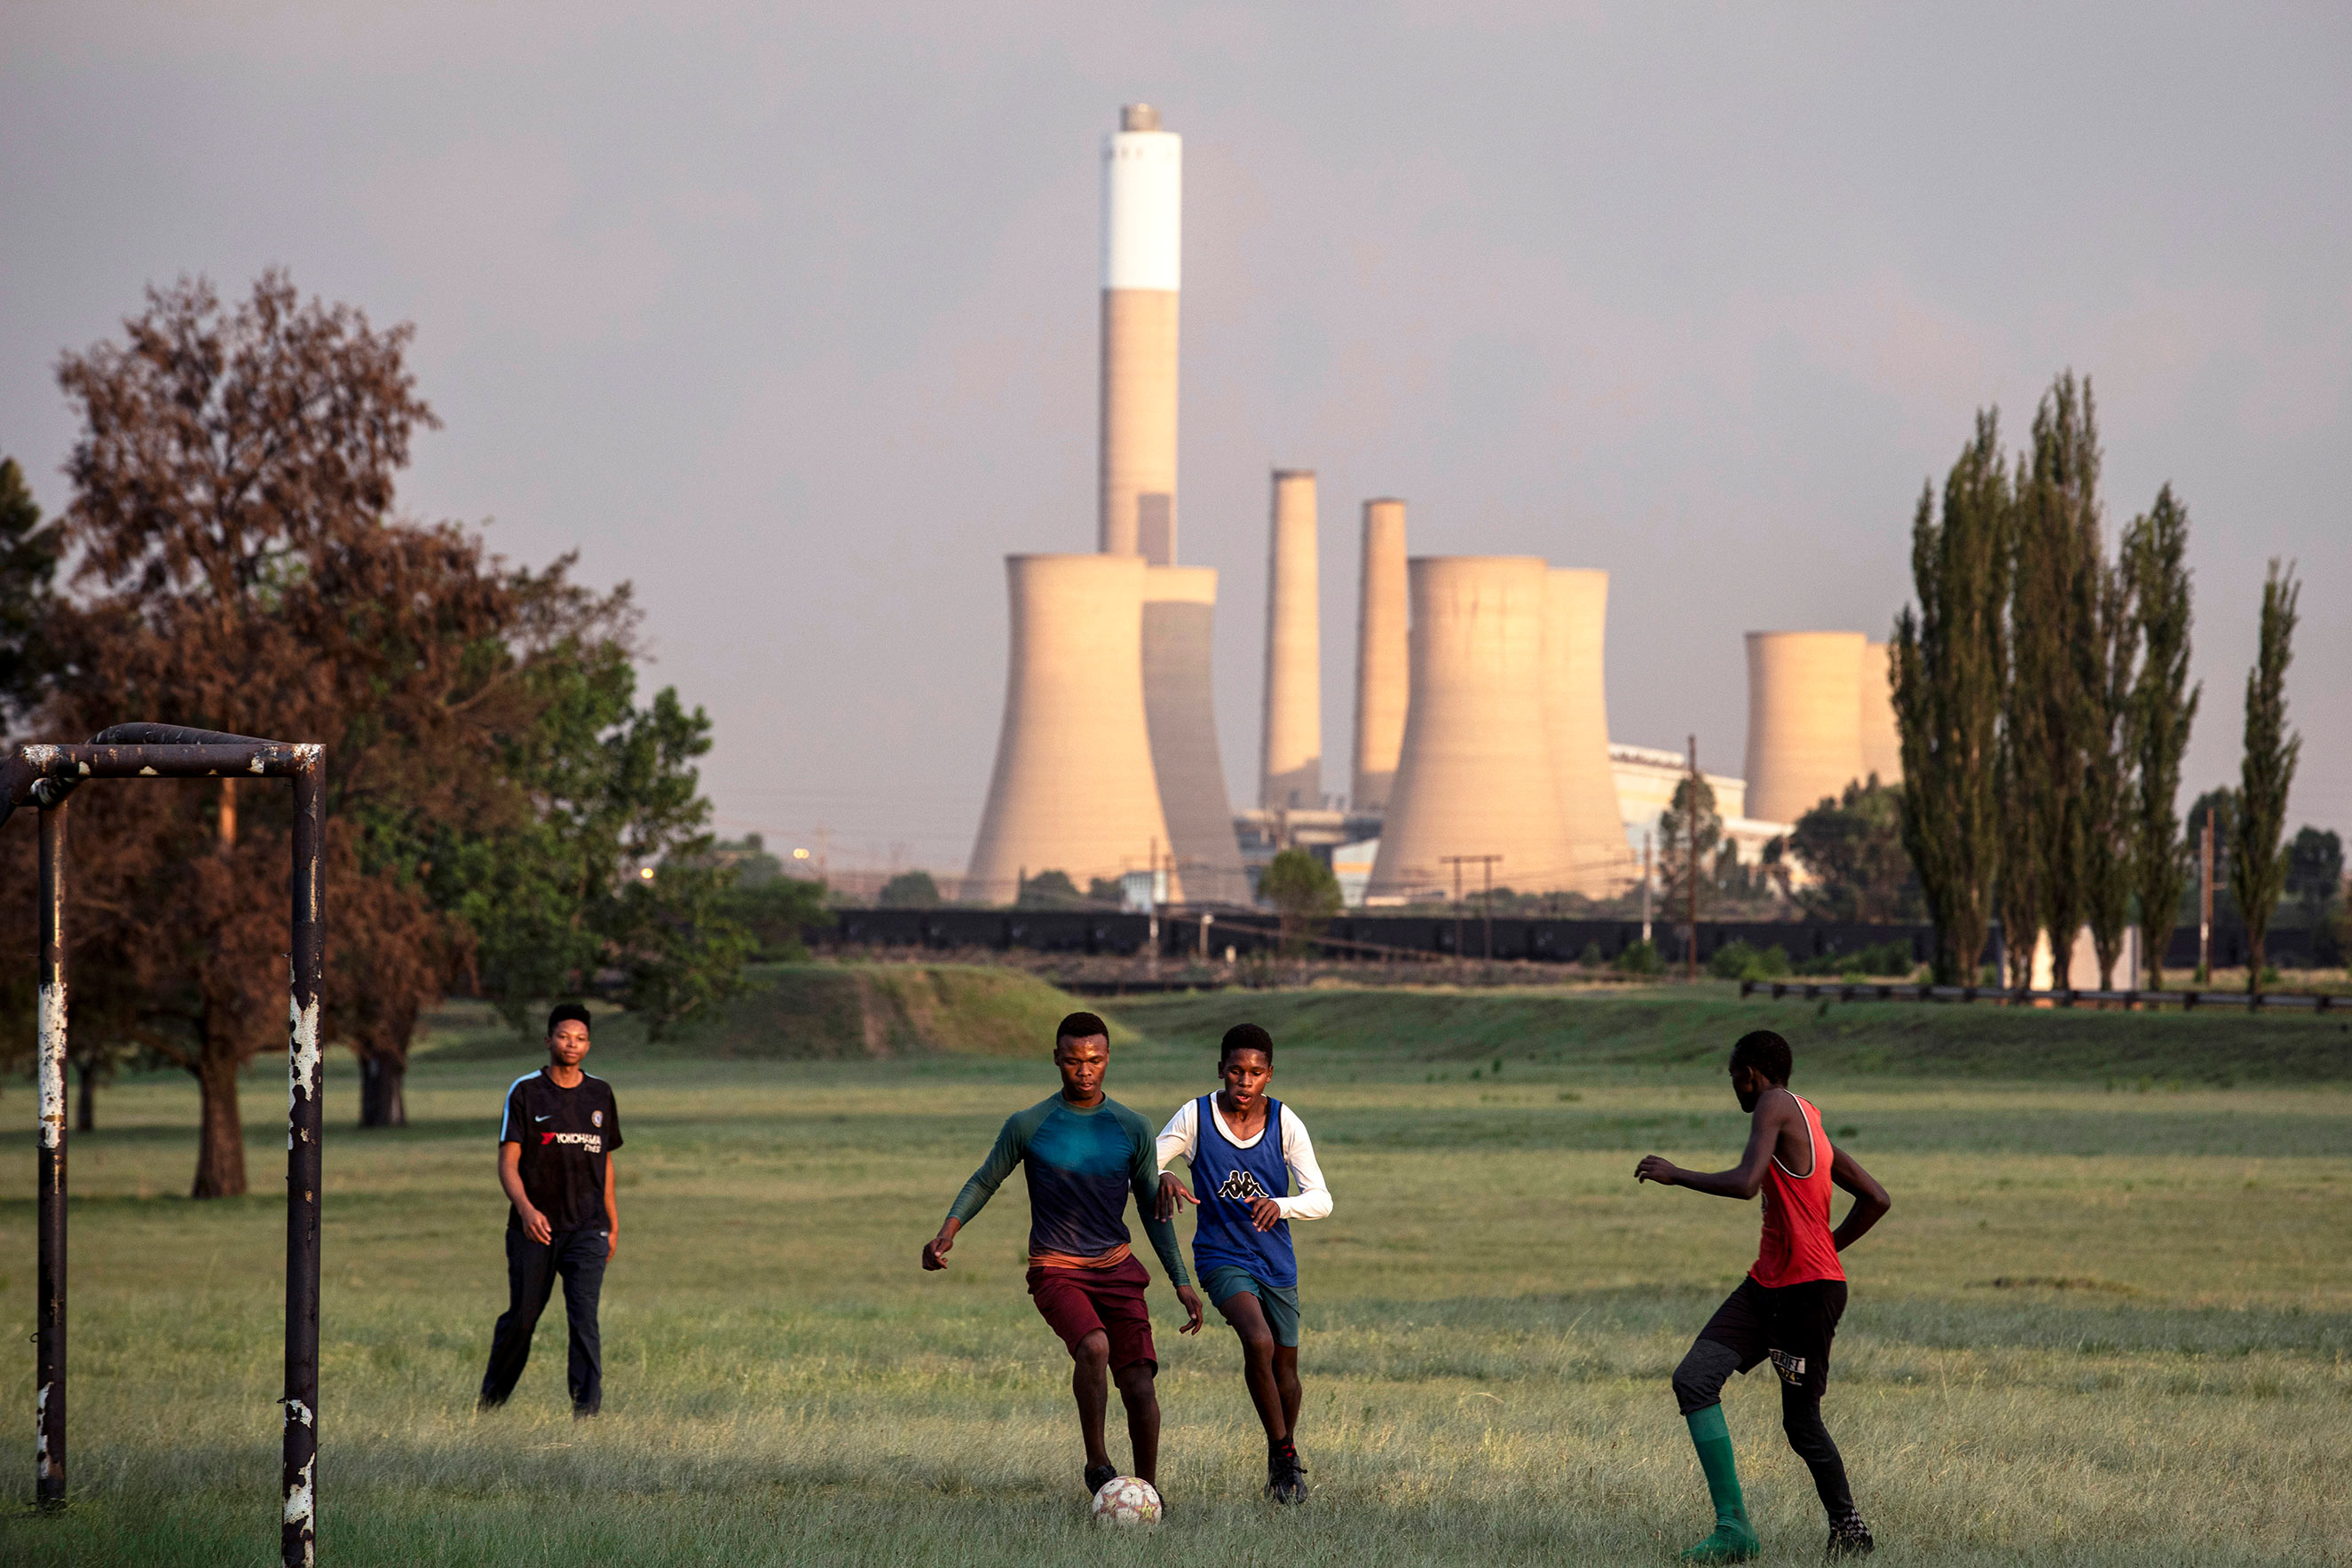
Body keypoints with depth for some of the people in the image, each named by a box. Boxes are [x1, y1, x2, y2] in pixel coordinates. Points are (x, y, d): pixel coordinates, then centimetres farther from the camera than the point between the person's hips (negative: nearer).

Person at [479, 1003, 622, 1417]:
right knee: (521, 1318, 6)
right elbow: (507, 1164, -7)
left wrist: (613, 1225, 17)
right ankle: (490, 1402, 27)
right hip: (533, 1228, -2)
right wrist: (526, 1209, -24)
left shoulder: (599, 1095, 11)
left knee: (584, 1318, -12)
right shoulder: (525, 1092, -1)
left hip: (587, 1229, 2)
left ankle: (587, 1411, -15)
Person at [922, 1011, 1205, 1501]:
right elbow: (984, 1183, 8)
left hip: (1117, 1268, 3)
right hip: (1055, 1271, -3)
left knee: (1139, 1385, -8)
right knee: (1093, 1345, -32)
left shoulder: (1131, 1129, 3)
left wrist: (1182, 1282, 7)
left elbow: (1152, 1208, 11)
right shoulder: (1028, 1125, -3)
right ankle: (1096, 1462, -16)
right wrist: (947, 1231, -9)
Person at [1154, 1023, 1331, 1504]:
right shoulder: (1196, 1117, -9)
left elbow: (1321, 1199, -10)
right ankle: (1284, 1456, -13)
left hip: (1276, 1261, 3)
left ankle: (1283, 1459, 38)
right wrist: (1163, 1178, -27)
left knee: (1284, 1365, 11)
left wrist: (1279, 1206, -31)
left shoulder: (1285, 1123, -7)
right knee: (1259, 1342, -26)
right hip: (1222, 1258, -3)